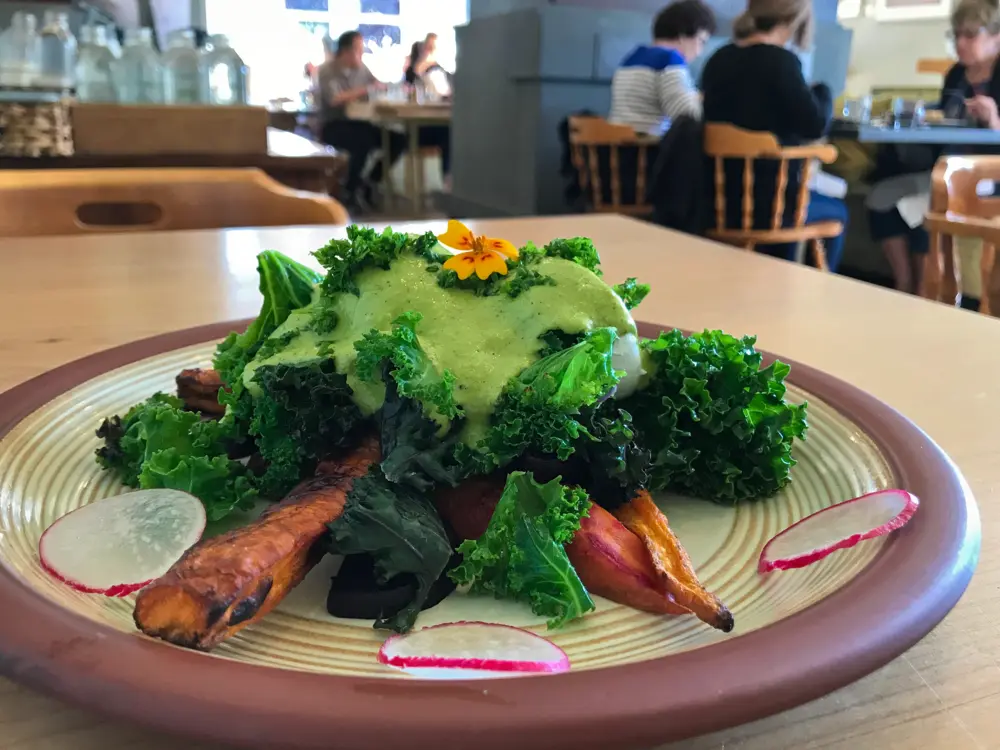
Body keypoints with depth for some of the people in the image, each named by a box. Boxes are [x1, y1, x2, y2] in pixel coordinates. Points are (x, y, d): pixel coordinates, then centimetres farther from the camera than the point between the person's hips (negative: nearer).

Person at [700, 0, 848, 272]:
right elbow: (815, 125, -16)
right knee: (836, 211, 25)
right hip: (768, 201, -7)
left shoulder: (717, 60, 5)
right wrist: (822, 93, 4)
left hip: (721, 198, 7)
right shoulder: (780, 61, -15)